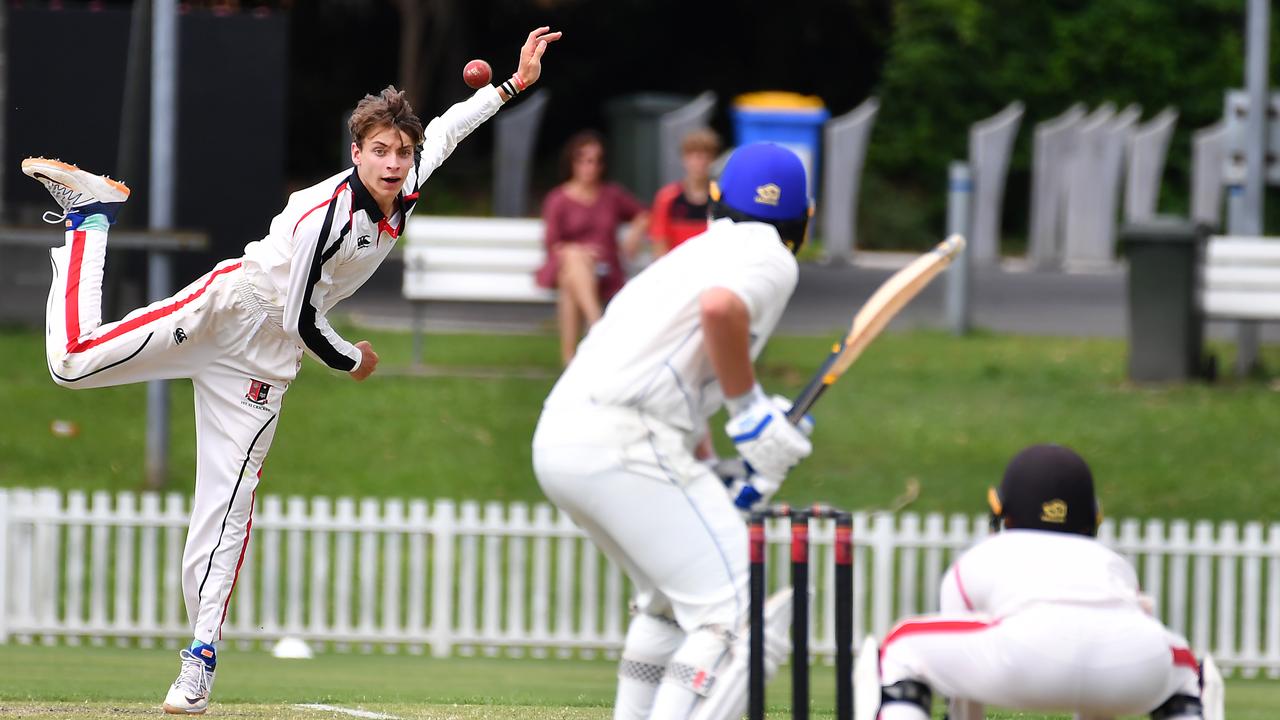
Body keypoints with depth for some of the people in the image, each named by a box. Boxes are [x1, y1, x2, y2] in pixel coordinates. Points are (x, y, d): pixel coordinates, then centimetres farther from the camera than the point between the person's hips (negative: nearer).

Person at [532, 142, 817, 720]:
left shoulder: (694, 252, 30)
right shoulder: (769, 259, 4)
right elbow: (720, 307, -20)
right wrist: (749, 408, -9)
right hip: (626, 444, -9)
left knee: (672, 600, 28)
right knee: (738, 618, -12)